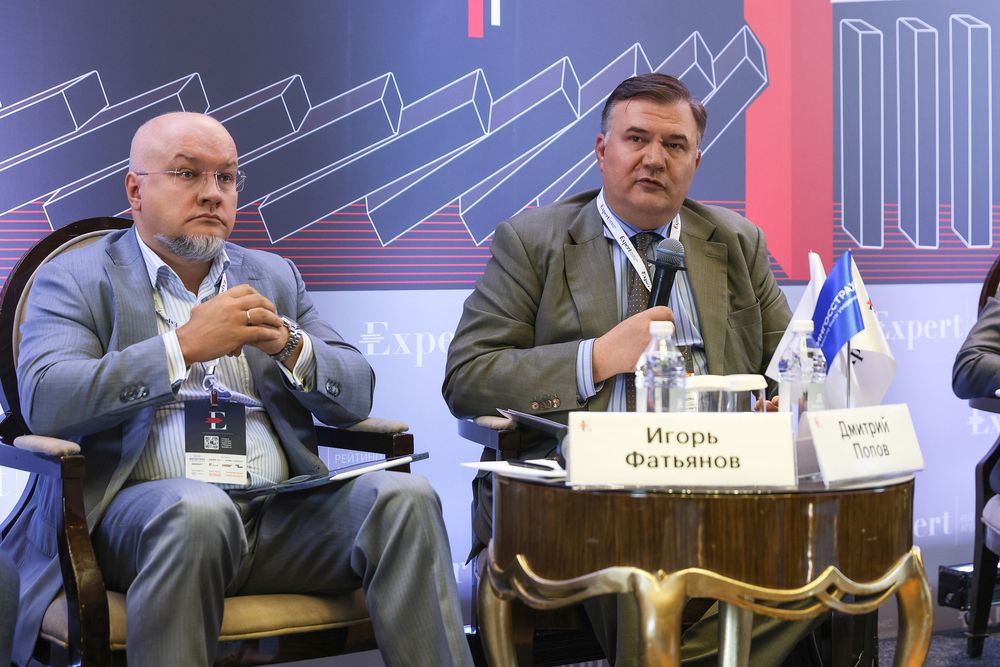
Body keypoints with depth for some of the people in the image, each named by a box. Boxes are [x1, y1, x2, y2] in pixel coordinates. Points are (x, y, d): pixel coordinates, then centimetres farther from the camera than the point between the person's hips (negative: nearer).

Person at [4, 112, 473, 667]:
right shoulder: (75, 280, 8)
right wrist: (184, 346, -15)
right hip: (139, 513, -4)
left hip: (281, 515, 4)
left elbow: (355, 397, 16)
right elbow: (45, 401, -10)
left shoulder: (273, 276, 22)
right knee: (196, 508, -37)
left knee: (405, 495, -22)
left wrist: (289, 345, -5)